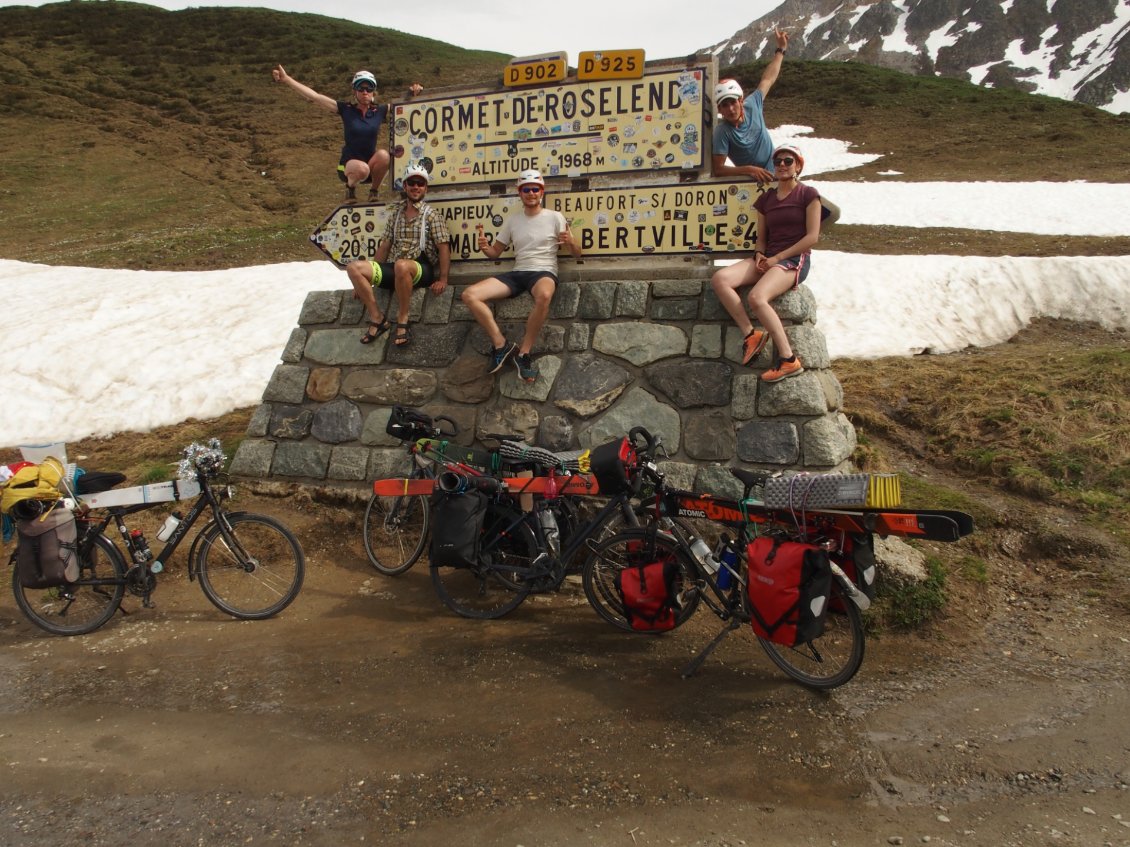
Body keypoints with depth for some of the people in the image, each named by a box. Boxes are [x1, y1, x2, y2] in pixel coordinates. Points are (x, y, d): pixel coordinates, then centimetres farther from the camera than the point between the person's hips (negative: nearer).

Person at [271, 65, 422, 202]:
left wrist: (413, 93, -21)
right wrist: (286, 79, -11)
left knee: (383, 155, -31)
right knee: (362, 169, -38)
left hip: (371, 164, 2)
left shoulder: (380, 112, 1)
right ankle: (350, 188, -1)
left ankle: (373, 192, -6)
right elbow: (314, 96, -7)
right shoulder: (346, 110, -4)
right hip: (348, 164, -2)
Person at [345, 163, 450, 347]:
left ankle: (402, 322, -24)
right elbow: (385, 245, 17)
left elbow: (444, 248, -5)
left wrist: (443, 279, -16)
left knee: (402, 265, -41)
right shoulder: (395, 213, 16)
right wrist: (370, 277, 14)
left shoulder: (432, 215, 2)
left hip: (422, 270, -5)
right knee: (354, 267, -17)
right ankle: (377, 319, -11)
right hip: (394, 270, 5)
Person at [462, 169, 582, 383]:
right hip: (517, 273, 4)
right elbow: (496, 253, 21)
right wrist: (485, 247, -4)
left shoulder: (555, 217, 5)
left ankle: (524, 353, -27)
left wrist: (570, 242, -20)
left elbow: (577, 255, 4)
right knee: (469, 295, -17)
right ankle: (501, 344, -10)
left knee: (544, 296, -44)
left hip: (544, 272, -4)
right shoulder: (512, 220, 15)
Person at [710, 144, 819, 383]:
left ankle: (789, 359, -27)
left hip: (795, 260, -6)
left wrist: (777, 257, -12)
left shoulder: (808, 194, 2)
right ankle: (750, 334, -21)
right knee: (719, 279, -20)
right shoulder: (766, 198, 18)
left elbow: (812, 236, -5)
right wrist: (760, 254, -4)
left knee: (756, 297, -34)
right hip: (768, 259, 6)